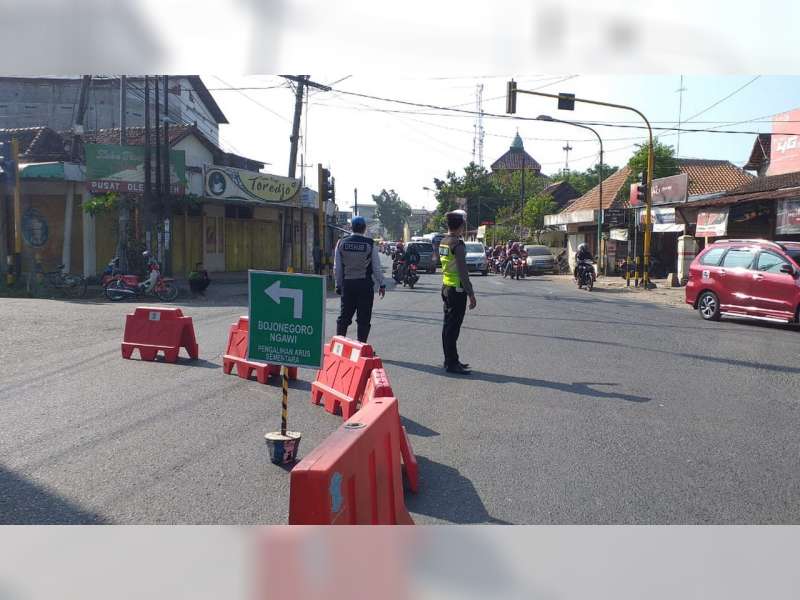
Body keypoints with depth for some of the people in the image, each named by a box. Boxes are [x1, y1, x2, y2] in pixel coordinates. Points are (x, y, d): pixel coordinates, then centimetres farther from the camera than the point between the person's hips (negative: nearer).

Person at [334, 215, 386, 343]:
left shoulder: (341, 243, 2)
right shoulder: (369, 244, -6)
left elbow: (337, 268, 4)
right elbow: (376, 267, -4)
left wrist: (339, 285, 12)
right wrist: (381, 285, 5)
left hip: (347, 283, 3)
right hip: (365, 284, -3)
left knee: (344, 316, 12)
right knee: (363, 318, 3)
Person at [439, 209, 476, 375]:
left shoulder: (443, 242, 10)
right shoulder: (458, 244, -17)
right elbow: (463, 272, -20)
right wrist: (471, 294, -17)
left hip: (446, 287, 9)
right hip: (457, 289, -9)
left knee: (448, 325, 14)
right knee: (453, 327, -5)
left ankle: (450, 360, 23)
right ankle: (452, 363, -1)